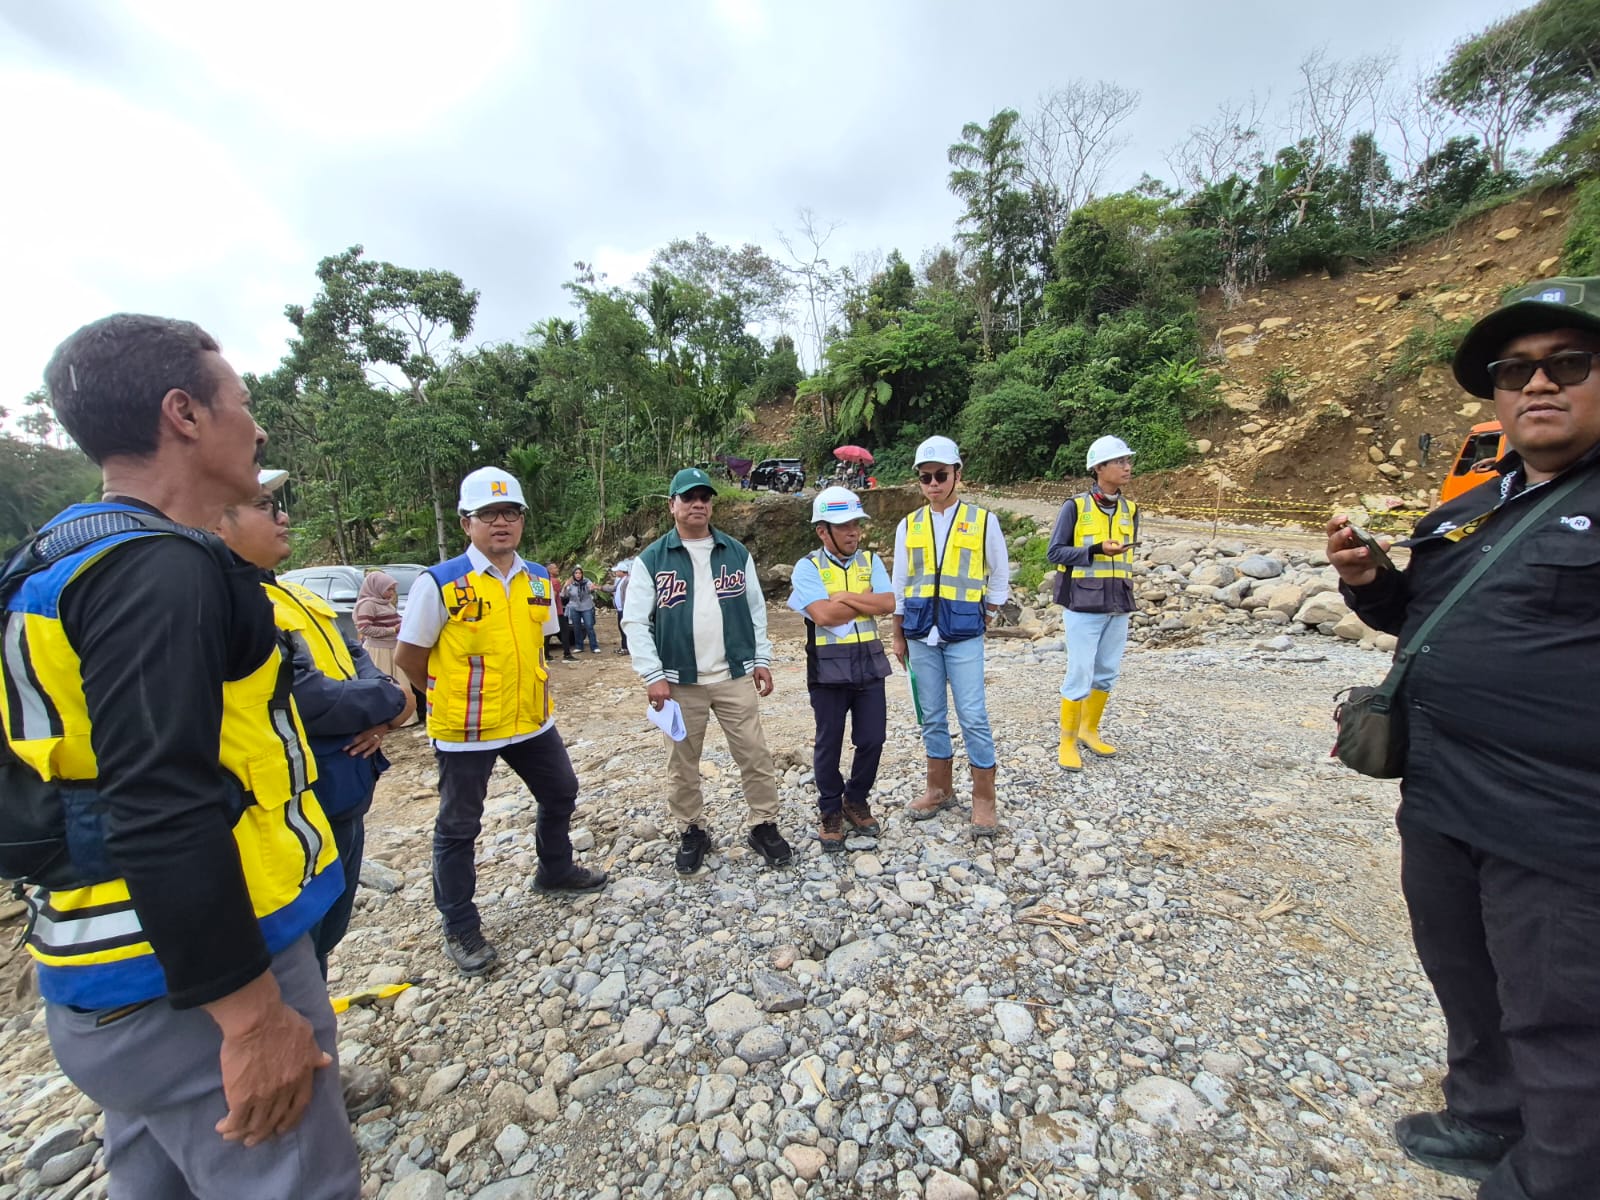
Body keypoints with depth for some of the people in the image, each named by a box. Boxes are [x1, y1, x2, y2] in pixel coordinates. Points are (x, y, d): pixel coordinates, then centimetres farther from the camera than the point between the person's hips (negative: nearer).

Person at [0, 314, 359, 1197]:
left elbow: (116, 775, 15)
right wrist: (253, 1013, -20)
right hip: (191, 985, -10)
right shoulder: (159, 569, -21)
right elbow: (164, 817, -27)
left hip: (122, 972, 10)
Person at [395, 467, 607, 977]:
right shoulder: (439, 583, -15)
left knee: (560, 793, 19)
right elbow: (409, 658, -7)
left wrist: (526, 692, 8)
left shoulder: (539, 580, 0)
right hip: (465, 731, -5)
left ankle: (555, 870, 46)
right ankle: (460, 929, 31)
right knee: (458, 827, 11)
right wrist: (456, 695, 3)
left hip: (532, 721, 6)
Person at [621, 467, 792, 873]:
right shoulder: (651, 560, -1)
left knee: (756, 756, 6)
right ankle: (691, 832, 31)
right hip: (680, 682, -1)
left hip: (735, 677, 2)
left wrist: (761, 659, 7)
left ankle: (764, 825, 24)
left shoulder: (736, 553, 6)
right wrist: (652, 675, -11)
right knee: (682, 764, 11)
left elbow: (756, 610, 11)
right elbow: (635, 621, -4)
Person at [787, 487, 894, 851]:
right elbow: (823, 614, -19)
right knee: (829, 743, 9)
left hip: (869, 663, 3)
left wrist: (845, 596, -15)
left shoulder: (870, 560, 7)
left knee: (872, 739, 8)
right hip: (828, 667, -3)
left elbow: (888, 604, -7)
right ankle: (830, 812, 29)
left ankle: (856, 801, 33)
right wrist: (867, 602, -8)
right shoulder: (808, 567, -5)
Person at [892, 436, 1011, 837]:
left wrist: (984, 618, 6)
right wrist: (898, 636, 11)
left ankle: (983, 800, 14)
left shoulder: (983, 520, 0)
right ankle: (940, 790, 27)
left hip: (964, 635, -3)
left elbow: (1000, 577, 9)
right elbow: (899, 584, 11)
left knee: (973, 717, -2)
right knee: (932, 716, 12)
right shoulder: (909, 526, 7)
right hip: (920, 634, 3)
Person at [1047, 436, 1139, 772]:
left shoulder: (1130, 510, 9)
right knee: (1080, 675, -4)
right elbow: (1056, 552, -9)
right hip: (1084, 605, -6)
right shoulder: (1075, 507, -8)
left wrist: (1128, 599, 17)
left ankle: (1090, 730, 30)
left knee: (1107, 673, 13)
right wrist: (1097, 550, -22)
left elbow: (1127, 556, 18)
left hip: (1117, 605, 6)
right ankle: (1067, 741, 11)